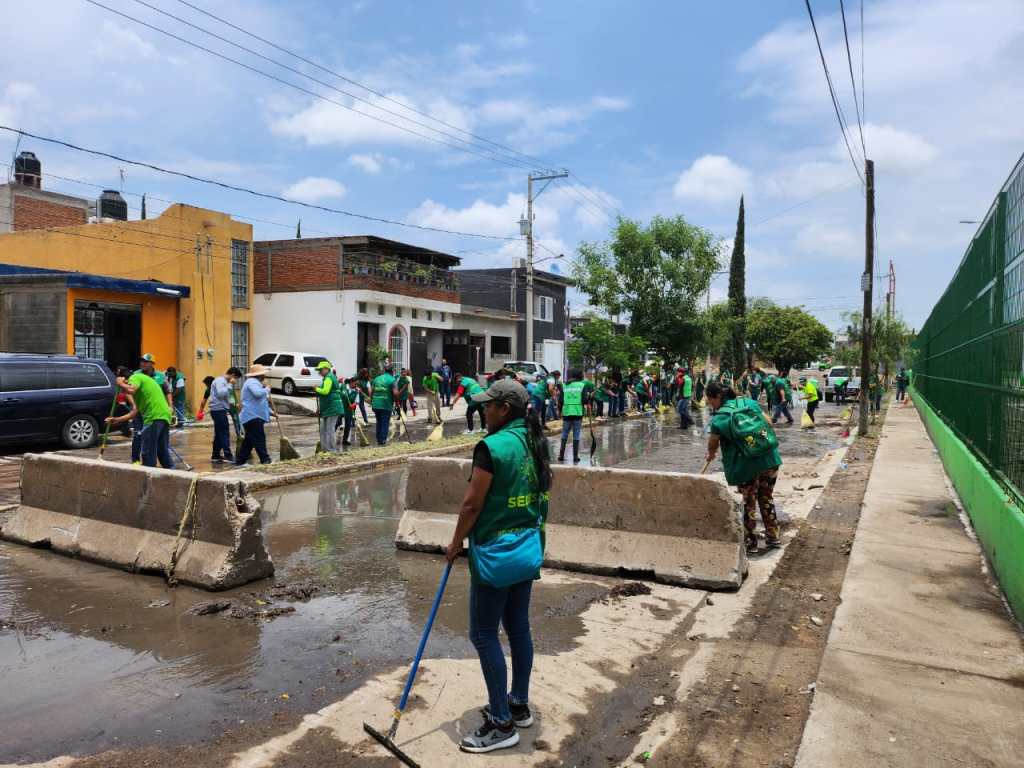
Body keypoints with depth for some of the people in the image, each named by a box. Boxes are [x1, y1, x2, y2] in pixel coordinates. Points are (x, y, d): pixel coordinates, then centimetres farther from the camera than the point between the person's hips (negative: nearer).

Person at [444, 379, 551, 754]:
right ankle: (519, 705, 32)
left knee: (484, 634, 3)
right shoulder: (534, 443, 5)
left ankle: (502, 724, 11)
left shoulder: (492, 446, -20)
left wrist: (455, 543, -4)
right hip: (528, 547, 9)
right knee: (518, 627, 18)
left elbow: (472, 503, -17)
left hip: (496, 551, -8)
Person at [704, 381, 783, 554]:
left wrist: (710, 455, 24)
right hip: (770, 459, 5)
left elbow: (712, 444, 3)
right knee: (767, 498, 21)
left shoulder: (719, 418, -8)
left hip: (748, 465, -5)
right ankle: (773, 537, 32)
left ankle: (750, 543, 22)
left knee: (749, 503, 11)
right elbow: (768, 422, 11)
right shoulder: (749, 402, 6)